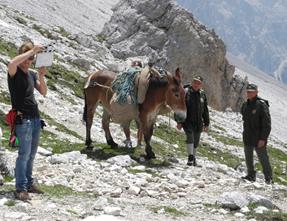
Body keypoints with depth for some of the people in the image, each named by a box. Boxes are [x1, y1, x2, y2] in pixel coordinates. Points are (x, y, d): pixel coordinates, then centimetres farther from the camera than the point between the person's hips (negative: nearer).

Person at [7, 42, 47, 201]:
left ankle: (28, 183, 17)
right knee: (24, 153, -11)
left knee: (31, 154, 10)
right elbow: (12, 63, -30)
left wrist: (41, 76, -9)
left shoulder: (32, 74, 15)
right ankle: (20, 188, -10)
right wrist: (32, 50, -26)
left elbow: (43, 92, 8)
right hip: (23, 118, -7)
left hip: (35, 117, 7)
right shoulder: (14, 72, -5)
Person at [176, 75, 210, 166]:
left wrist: (206, 124, 16)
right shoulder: (185, 92, -5)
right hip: (187, 121, -4)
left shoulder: (202, 94, 8)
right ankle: (190, 157, -21)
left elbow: (205, 110, 16)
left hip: (198, 122, 4)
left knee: (196, 141, 11)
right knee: (190, 136, -22)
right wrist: (179, 121, -9)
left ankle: (194, 159, 25)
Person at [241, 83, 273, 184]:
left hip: (259, 139, -7)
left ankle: (268, 178, 7)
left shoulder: (262, 105, -13)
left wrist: (263, 138, -19)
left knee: (263, 158, -2)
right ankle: (251, 175, 25)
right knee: (248, 158, 13)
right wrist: (245, 134, 15)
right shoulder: (245, 105, 9)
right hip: (247, 138, 7)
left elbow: (267, 124, -15)